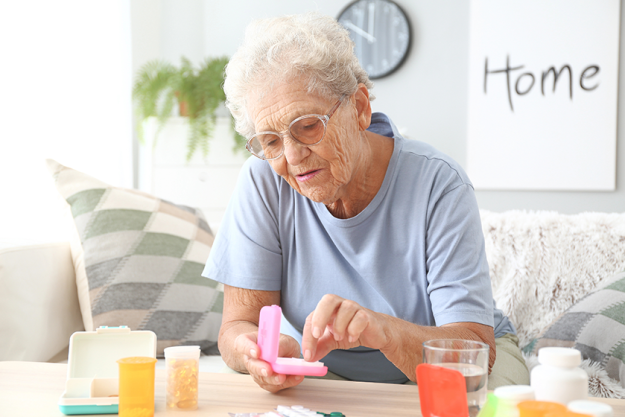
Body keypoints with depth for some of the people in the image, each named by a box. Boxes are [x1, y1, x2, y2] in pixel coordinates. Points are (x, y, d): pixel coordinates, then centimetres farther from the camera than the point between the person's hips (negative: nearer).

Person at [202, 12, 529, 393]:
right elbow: (238, 325, -13)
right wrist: (258, 353, -38)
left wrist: (381, 329, -48)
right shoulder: (265, 182, -15)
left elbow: (475, 351, -28)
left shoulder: (439, 186, -23)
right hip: (331, 375, 1)